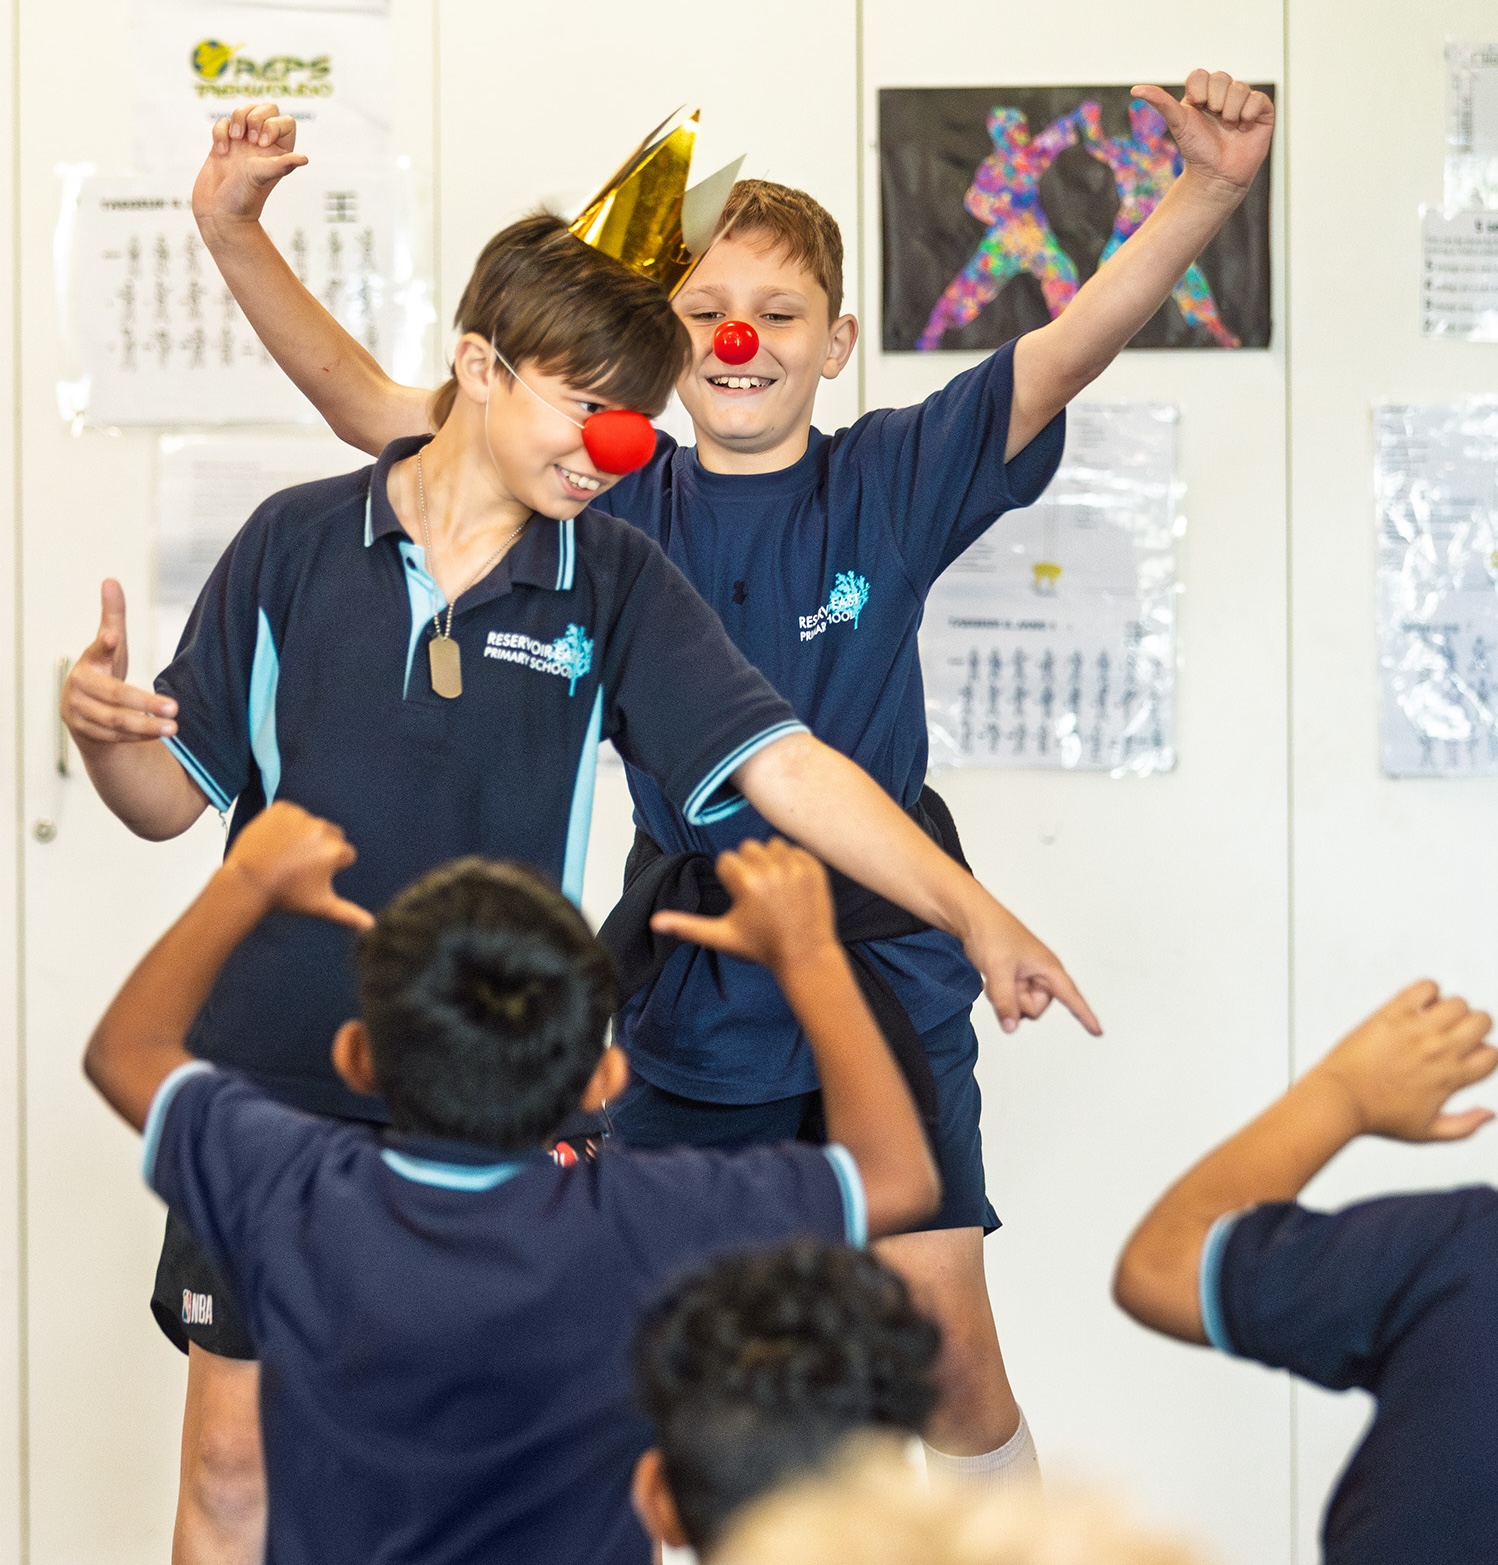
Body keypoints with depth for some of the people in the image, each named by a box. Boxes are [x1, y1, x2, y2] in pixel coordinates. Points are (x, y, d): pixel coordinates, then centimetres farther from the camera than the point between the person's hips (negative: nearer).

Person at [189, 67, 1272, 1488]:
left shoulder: (895, 479, -2)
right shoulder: (608, 499, 1)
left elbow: (1075, 345, -13)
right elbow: (367, 405, -1)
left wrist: (1209, 187, -28)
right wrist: (236, 233, -11)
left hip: (882, 978, -2)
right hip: (688, 997, 2)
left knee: (947, 1342, -5)